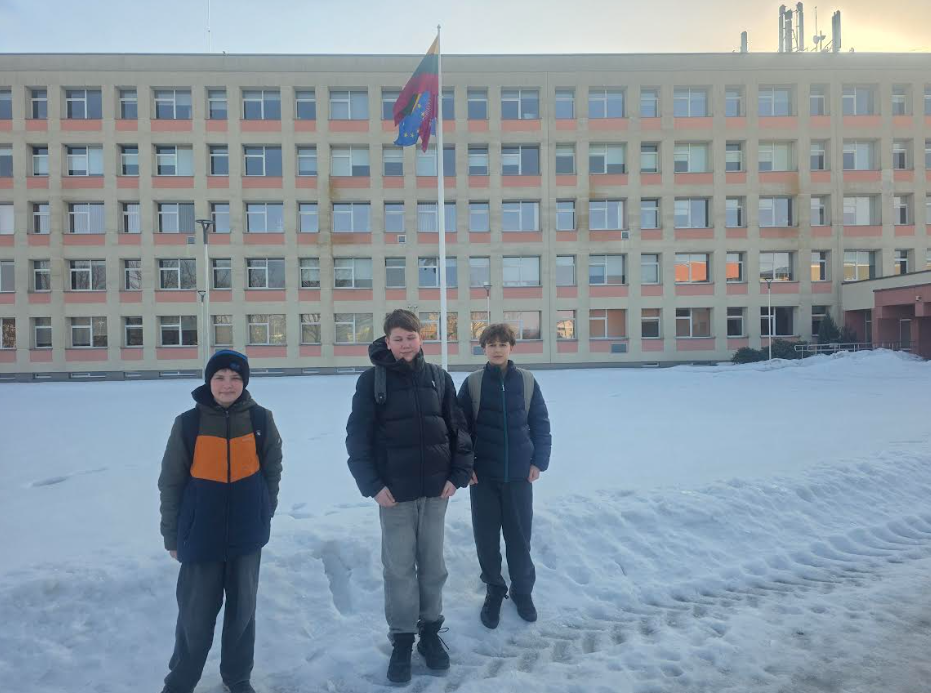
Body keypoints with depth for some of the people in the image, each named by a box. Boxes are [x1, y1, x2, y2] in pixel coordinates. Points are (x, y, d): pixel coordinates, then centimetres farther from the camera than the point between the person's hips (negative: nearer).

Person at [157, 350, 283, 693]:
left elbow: (272, 470, 6)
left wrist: (263, 514, 8)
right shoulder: (187, 423, -8)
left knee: (242, 610, 15)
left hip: (247, 536, 1)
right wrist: (172, 535, 2)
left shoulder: (261, 420, -5)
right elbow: (170, 483, -1)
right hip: (200, 536, -1)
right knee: (195, 615, 6)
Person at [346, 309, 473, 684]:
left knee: (433, 564, 14)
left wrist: (459, 474, -2)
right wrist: (373, 484, -11)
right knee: (399, 568, 6)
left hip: (436, 489, 3)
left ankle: (430, 632, 31)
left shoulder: (439, 378, 2)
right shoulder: (372, 380, -5)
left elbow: (458, 429, 5)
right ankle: (401, 640, 23)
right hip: (394, 491, -2)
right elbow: (357, 437, -6)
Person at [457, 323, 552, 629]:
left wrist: (539, 460, -1)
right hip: (482, 474, 0)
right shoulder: (473, 383, -4)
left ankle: (522, 590, 30)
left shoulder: (527, 381, -1)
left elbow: (541, 423, 4)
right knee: (486, 537, 8)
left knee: (519, 536, 9)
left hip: (519, 474, 0)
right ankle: (494, 591, 28)